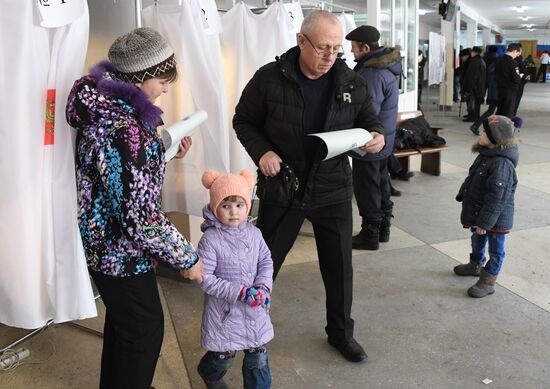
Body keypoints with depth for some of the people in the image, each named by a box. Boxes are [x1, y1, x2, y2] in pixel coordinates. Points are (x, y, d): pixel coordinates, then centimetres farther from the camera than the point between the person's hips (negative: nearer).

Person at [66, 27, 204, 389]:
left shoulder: (105, 102, -1)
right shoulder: (122, 129, -31)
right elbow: (140, 216, -29)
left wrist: (166, 151, 6)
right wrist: (187, 257, -18)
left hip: (107, 241, 10)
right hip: (122, 251, -10)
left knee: (123, 322, 28)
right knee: (145, 329, 13)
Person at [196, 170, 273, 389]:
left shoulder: (253, 233, -3)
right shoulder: (211, 239, -18)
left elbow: (266, 260, 7)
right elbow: (205, 278, -19)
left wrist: (263, 286, -12)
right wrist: (239, 292, -22)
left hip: (255, 307, 4)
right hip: (225, 308, -4)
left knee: (258, 354, 12)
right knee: (224, 356, 14)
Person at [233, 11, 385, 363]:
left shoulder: (351, 83, -4)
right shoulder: (269, 79, -11)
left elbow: (370, 121, 7)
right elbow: (244, 121, 0)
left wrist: (377, 137, -16)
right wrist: (261, 152, -18)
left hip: (333, 191, 2)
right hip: (282, 189, -2)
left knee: (339, 266, 13)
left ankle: (340, 332, 36)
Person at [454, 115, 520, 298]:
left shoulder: (502, 164, -30)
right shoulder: (486, 155, 1)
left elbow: (497, 198, -29)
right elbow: (471, 179, 14)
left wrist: (485, 221, -25)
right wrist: (462, 196, 18)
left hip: (496, 218, -9)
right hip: (479, 213, 10)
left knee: (495, 250, 9)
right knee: (477, 240, 28)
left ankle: (488, 282, 20)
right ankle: (475, 265, 50)